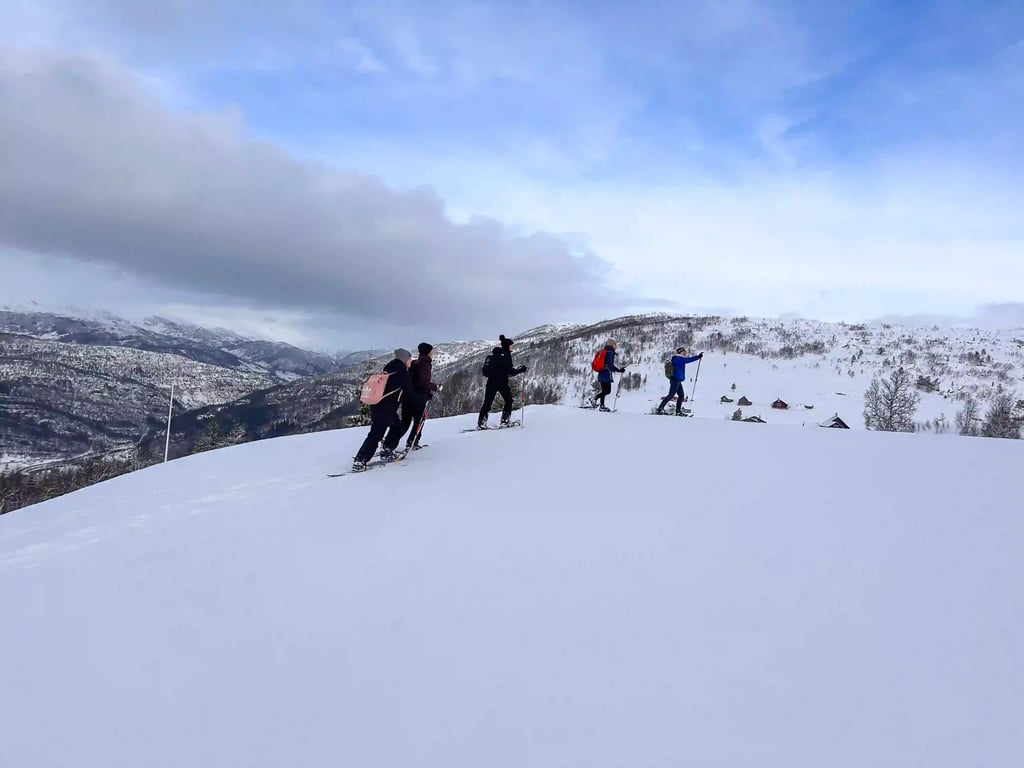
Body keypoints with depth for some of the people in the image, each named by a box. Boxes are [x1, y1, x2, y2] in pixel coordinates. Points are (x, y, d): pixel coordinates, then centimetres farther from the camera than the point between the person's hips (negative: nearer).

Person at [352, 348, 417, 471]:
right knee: (376, 434, -9)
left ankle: (387, 452, 25)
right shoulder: (402, 373, -10)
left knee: (396, 425, 24)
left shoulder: (389, 368, 15)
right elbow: (411, 392, -1)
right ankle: (359, 462, -12)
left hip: (376, 405, 9)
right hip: (385, 409, -9)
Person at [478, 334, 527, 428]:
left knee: (487, 403, 8)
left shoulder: (495, 353, 14)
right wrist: (521, 370, -3)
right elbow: (510, 371, -13)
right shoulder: (506, 354, -9)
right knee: (508, 400, 12)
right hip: (502, 382, -7)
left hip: (491, 381, 7)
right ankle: (504, 421, 7)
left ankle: (481, 422, 1)